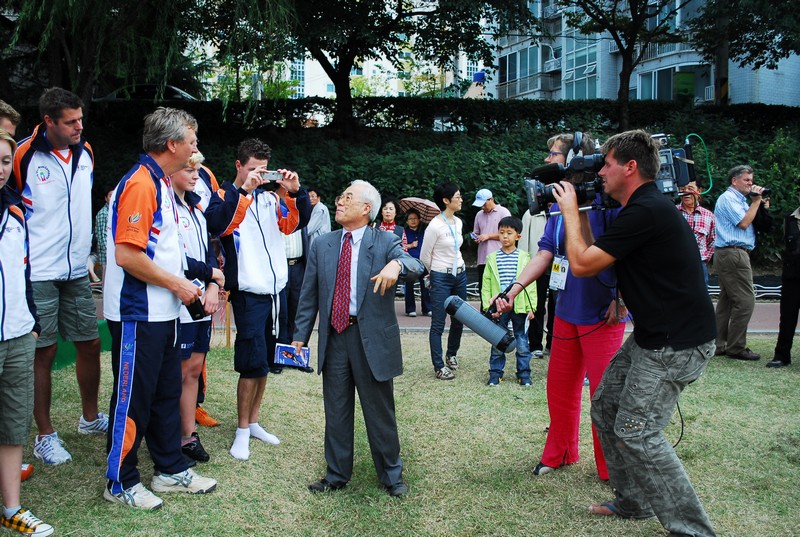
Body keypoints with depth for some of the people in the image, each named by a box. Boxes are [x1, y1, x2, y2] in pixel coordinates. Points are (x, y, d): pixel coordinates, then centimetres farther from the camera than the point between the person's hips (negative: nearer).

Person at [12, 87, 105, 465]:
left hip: (77, 270, 6)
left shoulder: (85, 151, 7)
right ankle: (45, 436, 14)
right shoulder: (24, 155, -12)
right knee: (43, 352, 1)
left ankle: (90, 417, 31)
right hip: (37, 274, -6)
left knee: (90, 343, 12)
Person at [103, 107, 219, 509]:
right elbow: (127, 255, -25)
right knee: (133, 398, 2)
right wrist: (177, 284, -17)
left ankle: (170, 469, 30)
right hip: (137, 314, -10)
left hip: (162, 311, 10)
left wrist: (203, 272, 14)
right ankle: (120, 482, 17)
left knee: (166, 392, 17)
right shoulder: (140, 184, -19)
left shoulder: (161, 183, 13)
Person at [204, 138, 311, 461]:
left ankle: (253, 422, 25)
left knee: (263, 361, 13)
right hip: (248, 291, -6)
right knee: (253, 361, -8)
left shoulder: (271, 198, 11)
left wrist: (295, 192, -10)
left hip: (274, 289, 6)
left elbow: (298, 222, 4)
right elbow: (216, 223, -24)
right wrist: (243, 190, -26)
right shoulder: (224, 196, -3)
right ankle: (242, 431, 5)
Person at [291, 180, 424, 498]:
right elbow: (309, 295, 10)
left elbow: (417, 269, -19)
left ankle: (391, 475, 26)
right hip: (334, 337, 4)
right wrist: (300, 336, 6)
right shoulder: (322, 246, 9)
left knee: (380, 410, 8)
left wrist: (397, 264, -42)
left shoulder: (385, 242, -2)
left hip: (372, 339, -3)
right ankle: (337, 474, 30)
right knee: (336, 411, 14)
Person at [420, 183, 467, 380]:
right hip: (441, 278, -7)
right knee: (438, 324, -2)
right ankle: (439, 366, 6)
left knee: (459, 319, 13)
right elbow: (424, 256, -6)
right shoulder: (435, 225, -15)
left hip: (460, 275, 7)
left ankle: (452, 355, 33)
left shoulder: (458, 222, 7)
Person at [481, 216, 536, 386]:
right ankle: (495, 373, 20)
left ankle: (524, 374, 18)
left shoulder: (524, 258, 1)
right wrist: (488, 306, -3)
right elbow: (486, 284, 3)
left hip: (519, 307, -1)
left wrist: (531, 307, -3)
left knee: (522, 343, 7)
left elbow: (531, 283, 1)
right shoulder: (492, 258, 4)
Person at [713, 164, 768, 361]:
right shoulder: (728, 198, -9)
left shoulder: (740, 199, 21)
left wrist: (759, 201, 9)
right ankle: (736, 347, -5)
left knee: (727, 300, 11)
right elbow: (743, 223, -16)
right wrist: (756, 201, -8)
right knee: (745, 301, -10)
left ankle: (719, 345, 15)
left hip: (730, 255, 11)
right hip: (733, 254, -11)